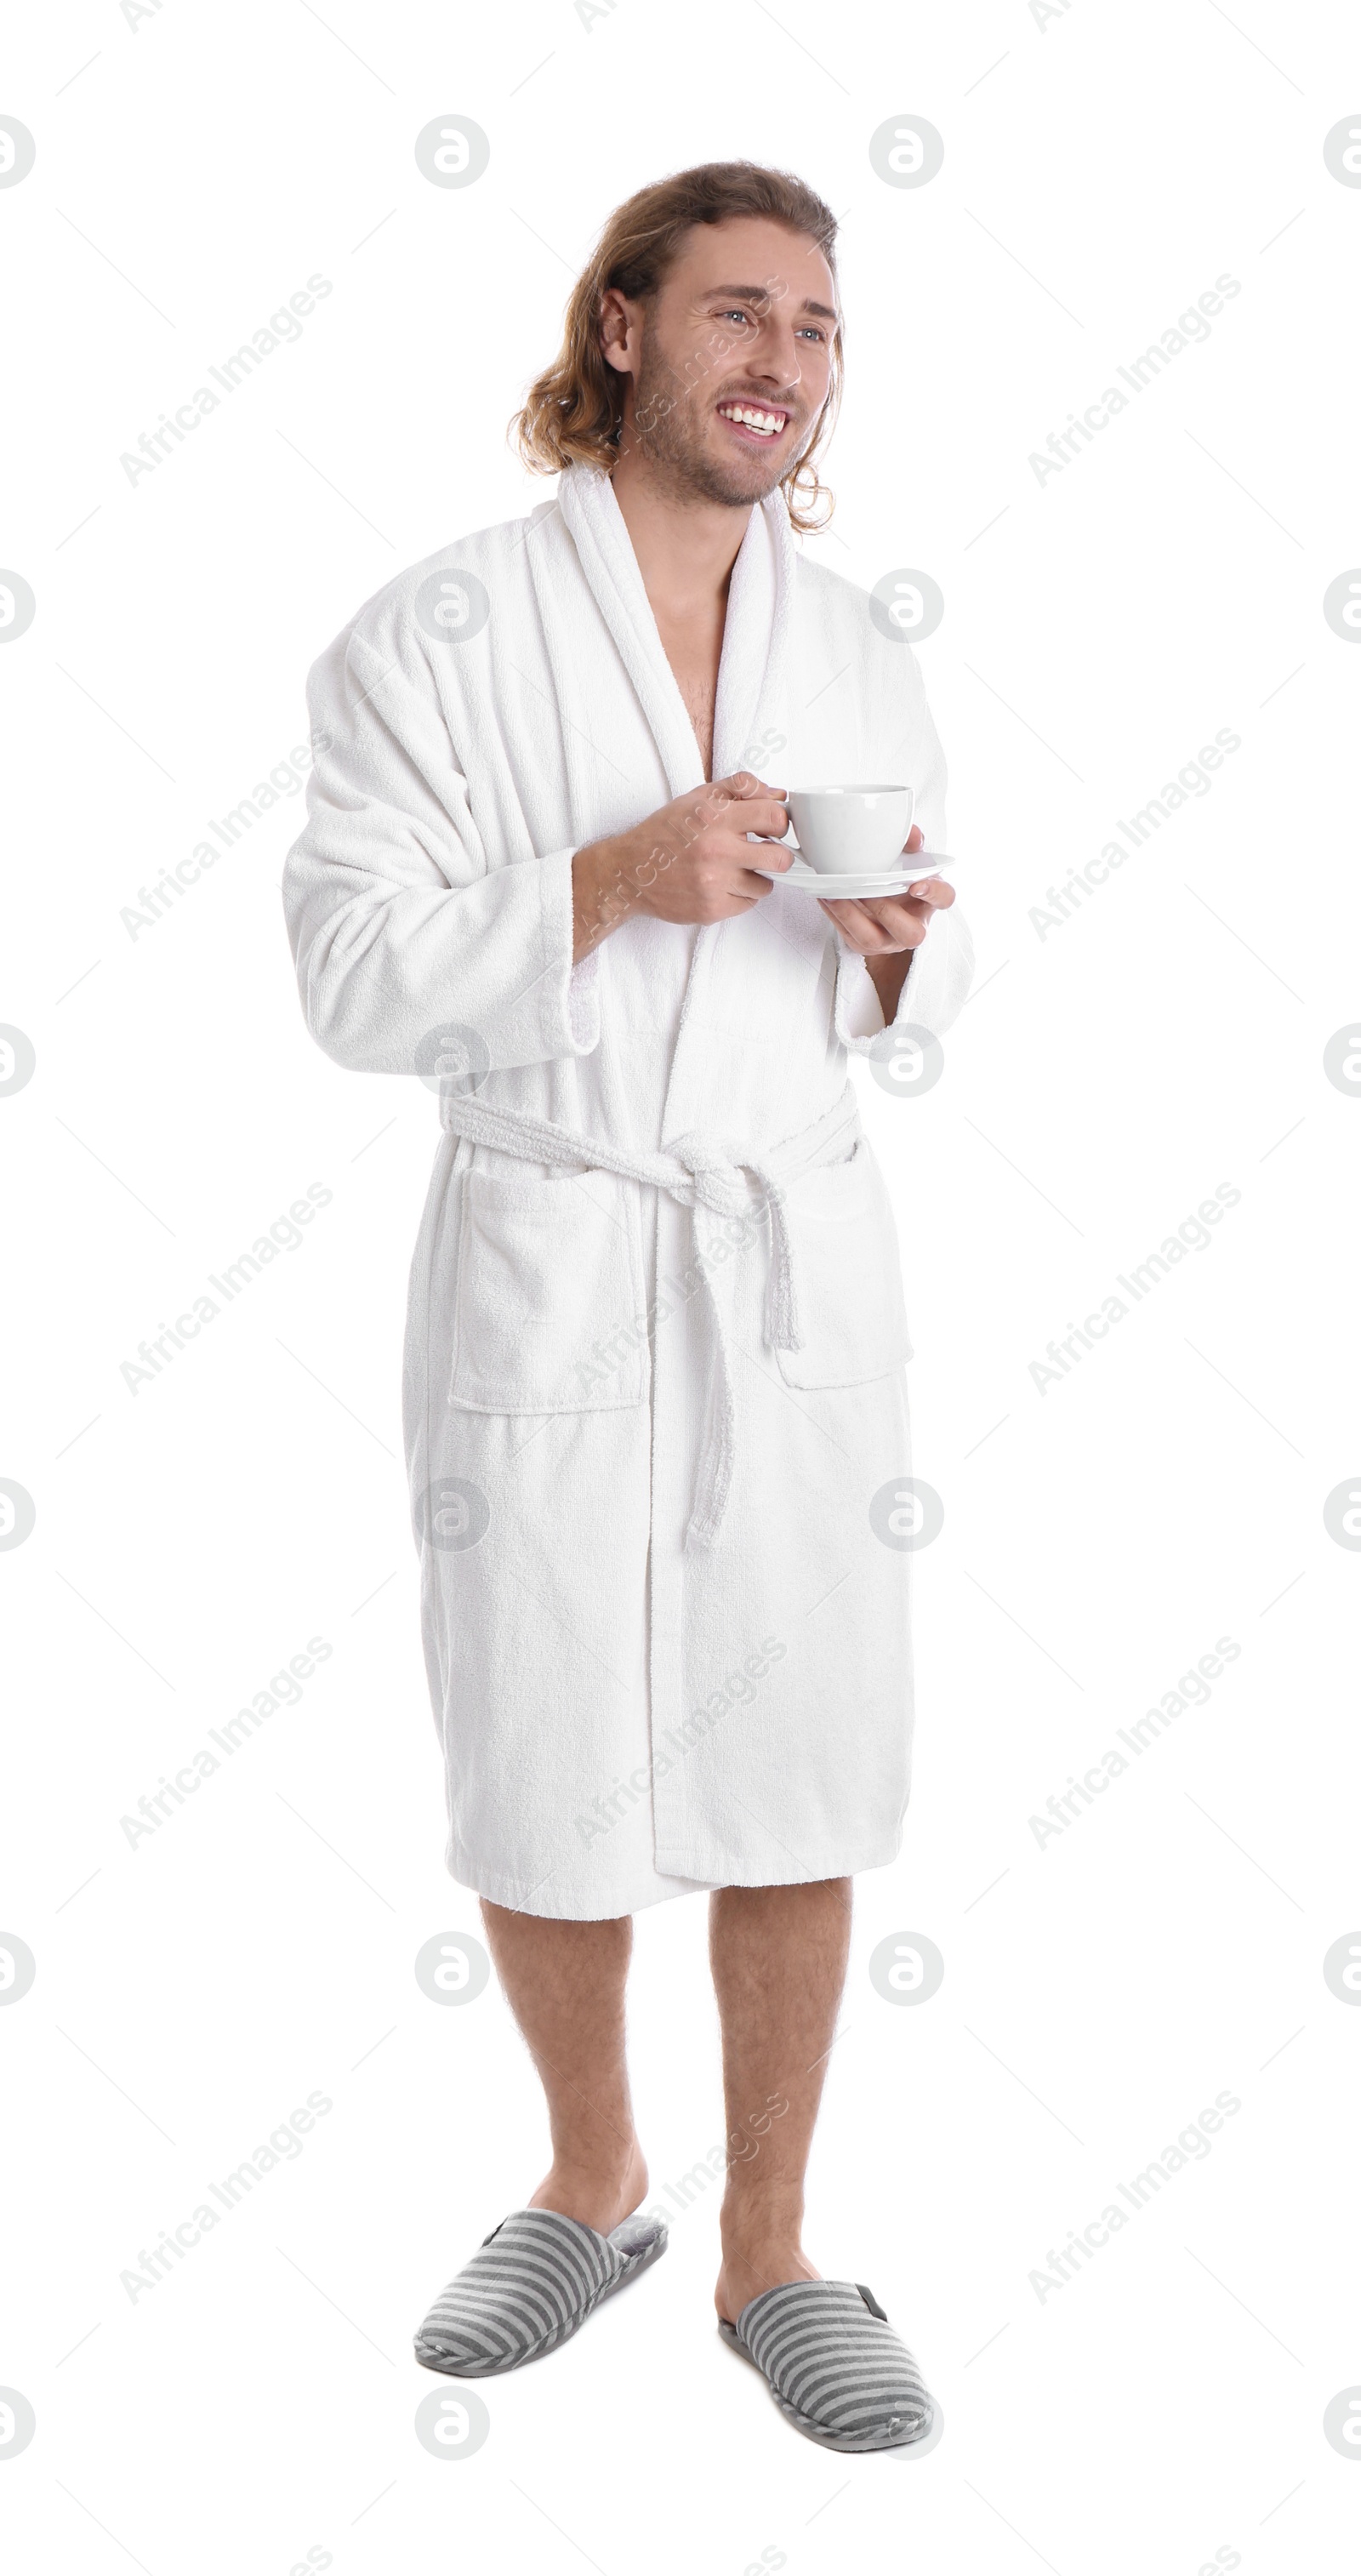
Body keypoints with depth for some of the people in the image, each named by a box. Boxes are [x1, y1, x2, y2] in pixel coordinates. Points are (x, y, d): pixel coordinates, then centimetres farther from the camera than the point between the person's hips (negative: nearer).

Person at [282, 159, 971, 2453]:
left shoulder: (857, 654, 8)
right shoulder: (438, 637, -5)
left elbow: (906, 1011, 14)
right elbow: (354, 984, -9)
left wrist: (899, 943, -9)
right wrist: (606, 885, -21)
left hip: (799, 1266, 3)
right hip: (546, 1260, -3)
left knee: (797, 1779, 6)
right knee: (544, 1784, 7)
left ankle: (768, 2250, 24)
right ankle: (593, 2190, 33)